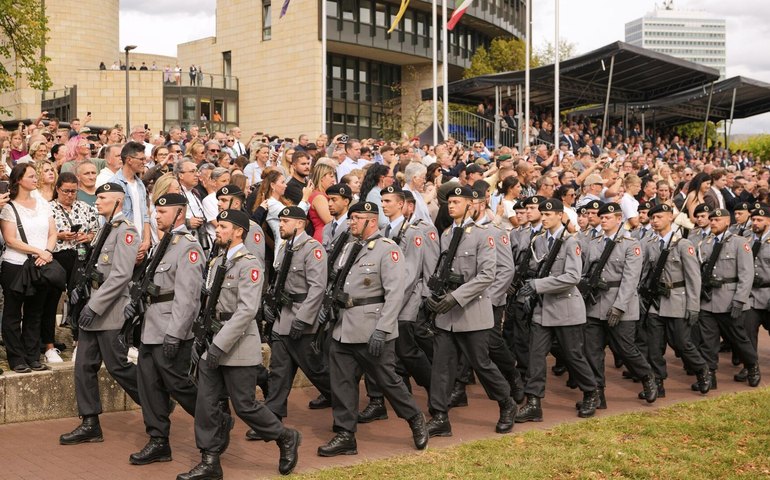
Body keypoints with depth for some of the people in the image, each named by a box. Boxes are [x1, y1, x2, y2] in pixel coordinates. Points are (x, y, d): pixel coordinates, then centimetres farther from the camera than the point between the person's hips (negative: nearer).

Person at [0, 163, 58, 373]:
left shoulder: (42, 203, 9)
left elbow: (53, 233, 7)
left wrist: (48, 252, -11)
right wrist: (38, 251, -17)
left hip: (41, 266, 5)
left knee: (34, 314, 11)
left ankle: (33, 357, 18)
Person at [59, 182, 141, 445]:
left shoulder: (126, 230, -12)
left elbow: (121, 275, -21)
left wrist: (94, 306, -23)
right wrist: (80, 287, 5)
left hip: (111, 311, -9)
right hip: (93, 309, 9)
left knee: (118, 366, -1)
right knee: (85, 365, 7)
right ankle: (90, 425, 13)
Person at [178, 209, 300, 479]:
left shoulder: (249, 265, -13)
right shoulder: (216, 262, 13)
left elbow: (247, 310, -22)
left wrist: (221, 344, -25)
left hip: (238, 346, -8)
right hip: (212, 344, 8)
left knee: (245, 405, 0)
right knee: (206, 403, 4)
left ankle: (286, 438, 21)